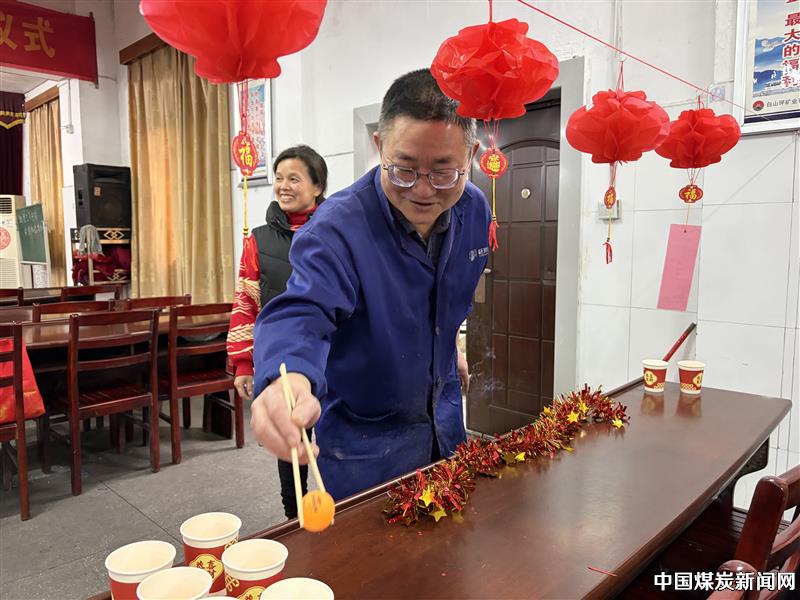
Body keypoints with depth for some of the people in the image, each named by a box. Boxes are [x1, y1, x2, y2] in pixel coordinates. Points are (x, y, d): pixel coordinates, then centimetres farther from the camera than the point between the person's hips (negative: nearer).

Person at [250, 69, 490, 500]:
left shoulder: (474, 209, -8)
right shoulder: (338, 227, -29)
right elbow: (301, 311, -44)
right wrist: (289, 377, -64)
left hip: (445, 418, 6)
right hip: (362, 435, -6)